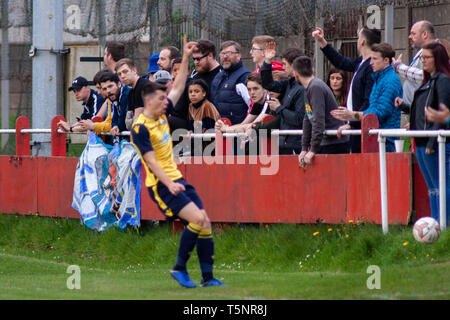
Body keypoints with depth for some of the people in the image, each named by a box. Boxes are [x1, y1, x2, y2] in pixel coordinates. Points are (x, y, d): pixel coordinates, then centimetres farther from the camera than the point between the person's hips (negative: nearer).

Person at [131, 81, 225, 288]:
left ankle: (208, 277, 5)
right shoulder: (140, 128, -13)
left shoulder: (162, 120, 11)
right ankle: (179, 269, -9)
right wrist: (169, 184, -26)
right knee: (197, 219, -20)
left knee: (205, 222, 1)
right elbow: (151, 161, -20)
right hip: (161, 185, -8)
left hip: (177, 179, 8)